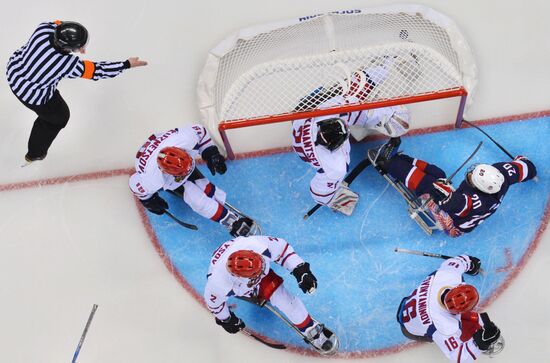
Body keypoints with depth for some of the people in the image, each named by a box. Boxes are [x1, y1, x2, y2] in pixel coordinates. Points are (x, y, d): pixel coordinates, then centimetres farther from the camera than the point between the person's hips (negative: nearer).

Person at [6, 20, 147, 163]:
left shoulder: (45, 28, -25)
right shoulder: (69, 65, -36)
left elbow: (57, 24, -1)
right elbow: (97, 71, -24)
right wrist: (127, 64, -16)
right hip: (33, 95, -5)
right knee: (59, 117, 22)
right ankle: (35, 154, 42)